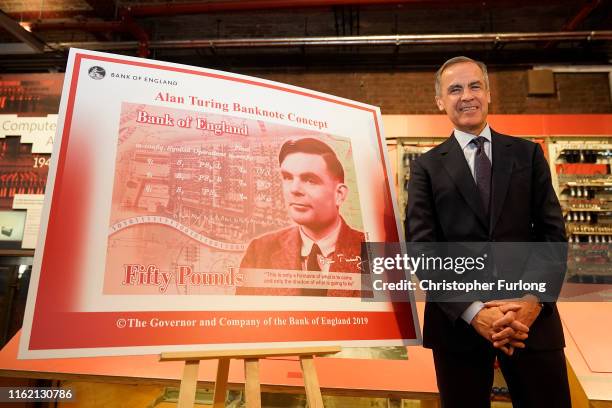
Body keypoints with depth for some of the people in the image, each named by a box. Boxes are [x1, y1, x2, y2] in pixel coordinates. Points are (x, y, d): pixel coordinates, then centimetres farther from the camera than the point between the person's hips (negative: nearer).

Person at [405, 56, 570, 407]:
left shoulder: (528, 154, 10)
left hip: (532, 316, 2)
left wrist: (534, 299, -11)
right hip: (459, 320, -1)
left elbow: (553, 232, 4)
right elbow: (421, 247, -5)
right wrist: (472, 311, -15)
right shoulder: (427, 167, 4)